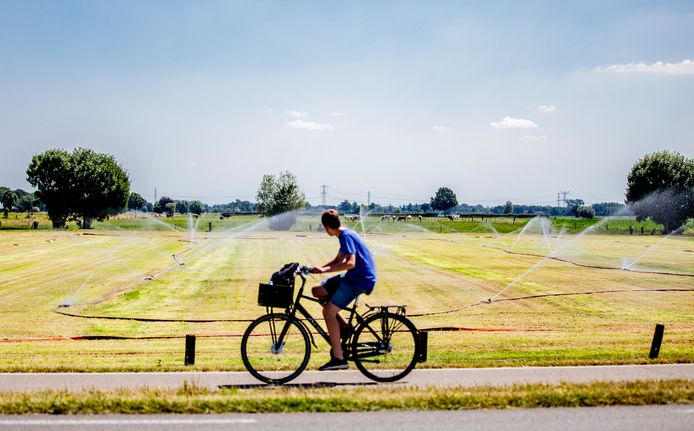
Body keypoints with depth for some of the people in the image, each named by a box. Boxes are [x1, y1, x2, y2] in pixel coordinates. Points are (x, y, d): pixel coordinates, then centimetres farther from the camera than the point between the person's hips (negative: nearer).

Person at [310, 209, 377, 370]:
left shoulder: (346, 236, -17)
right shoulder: (345, 234, 13)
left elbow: (350, 263, -28)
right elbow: (338, 260, 20)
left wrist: (324, 269, -27)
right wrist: (319, 269, 9)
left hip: (360, 279, -10)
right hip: (353, 276, 10)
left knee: (328, 312, -14)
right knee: (317, 291, 11)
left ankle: (338, 358, -11)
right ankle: (345, 327, 10)